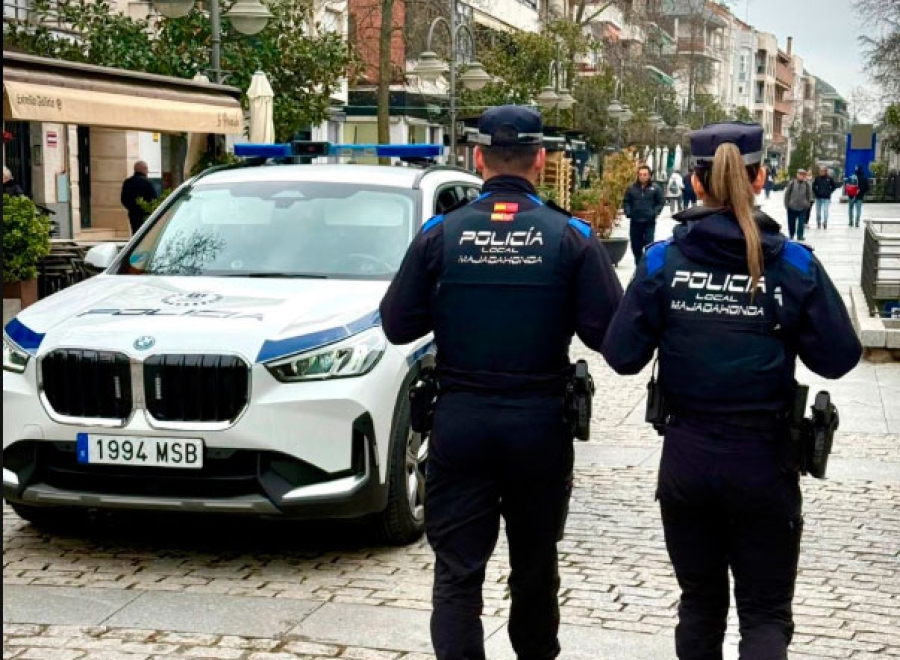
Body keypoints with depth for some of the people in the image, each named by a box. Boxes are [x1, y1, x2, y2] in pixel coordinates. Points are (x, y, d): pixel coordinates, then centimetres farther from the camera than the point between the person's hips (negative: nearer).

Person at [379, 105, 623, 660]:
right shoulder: (571, 238, -7)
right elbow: (609, 332, -11)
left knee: (457, 570, 4)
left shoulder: (441, 234, -5)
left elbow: (398, 324, -3)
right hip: (540, 424, 1)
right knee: (535, 563, 20)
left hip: (460, 421, -1)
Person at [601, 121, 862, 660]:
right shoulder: (795, 265, -9)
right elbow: (840, 359, -6)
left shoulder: (663, 261, -7)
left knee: (701, 601, 19)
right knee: (767, 611, 9)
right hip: (763, 459, -1)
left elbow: (622, 355, -8)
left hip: (686, 457, 2)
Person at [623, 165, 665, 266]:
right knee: (636, 245, 10)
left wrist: (655, 213, -11)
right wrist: (628, 212, -4)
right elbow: (626, 202, 11)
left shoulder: (655, 188, -3)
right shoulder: (632, 188, 3)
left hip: (649, 222, -3)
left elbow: (661, 202, 1)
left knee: (649, 245, -9)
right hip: (635, 222, 3)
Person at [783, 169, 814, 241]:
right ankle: (791, 235, 26)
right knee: (791, 222, 11)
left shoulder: (807, 184, -4)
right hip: (792, 207, 0)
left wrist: (808, 204, 2)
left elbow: (809, 195, 5)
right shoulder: (792, 183, -8)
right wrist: (787, 204, -2)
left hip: (802, 207, 0)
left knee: (801, 222, -2)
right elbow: (787, 194, -2)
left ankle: (800, 235, 8)